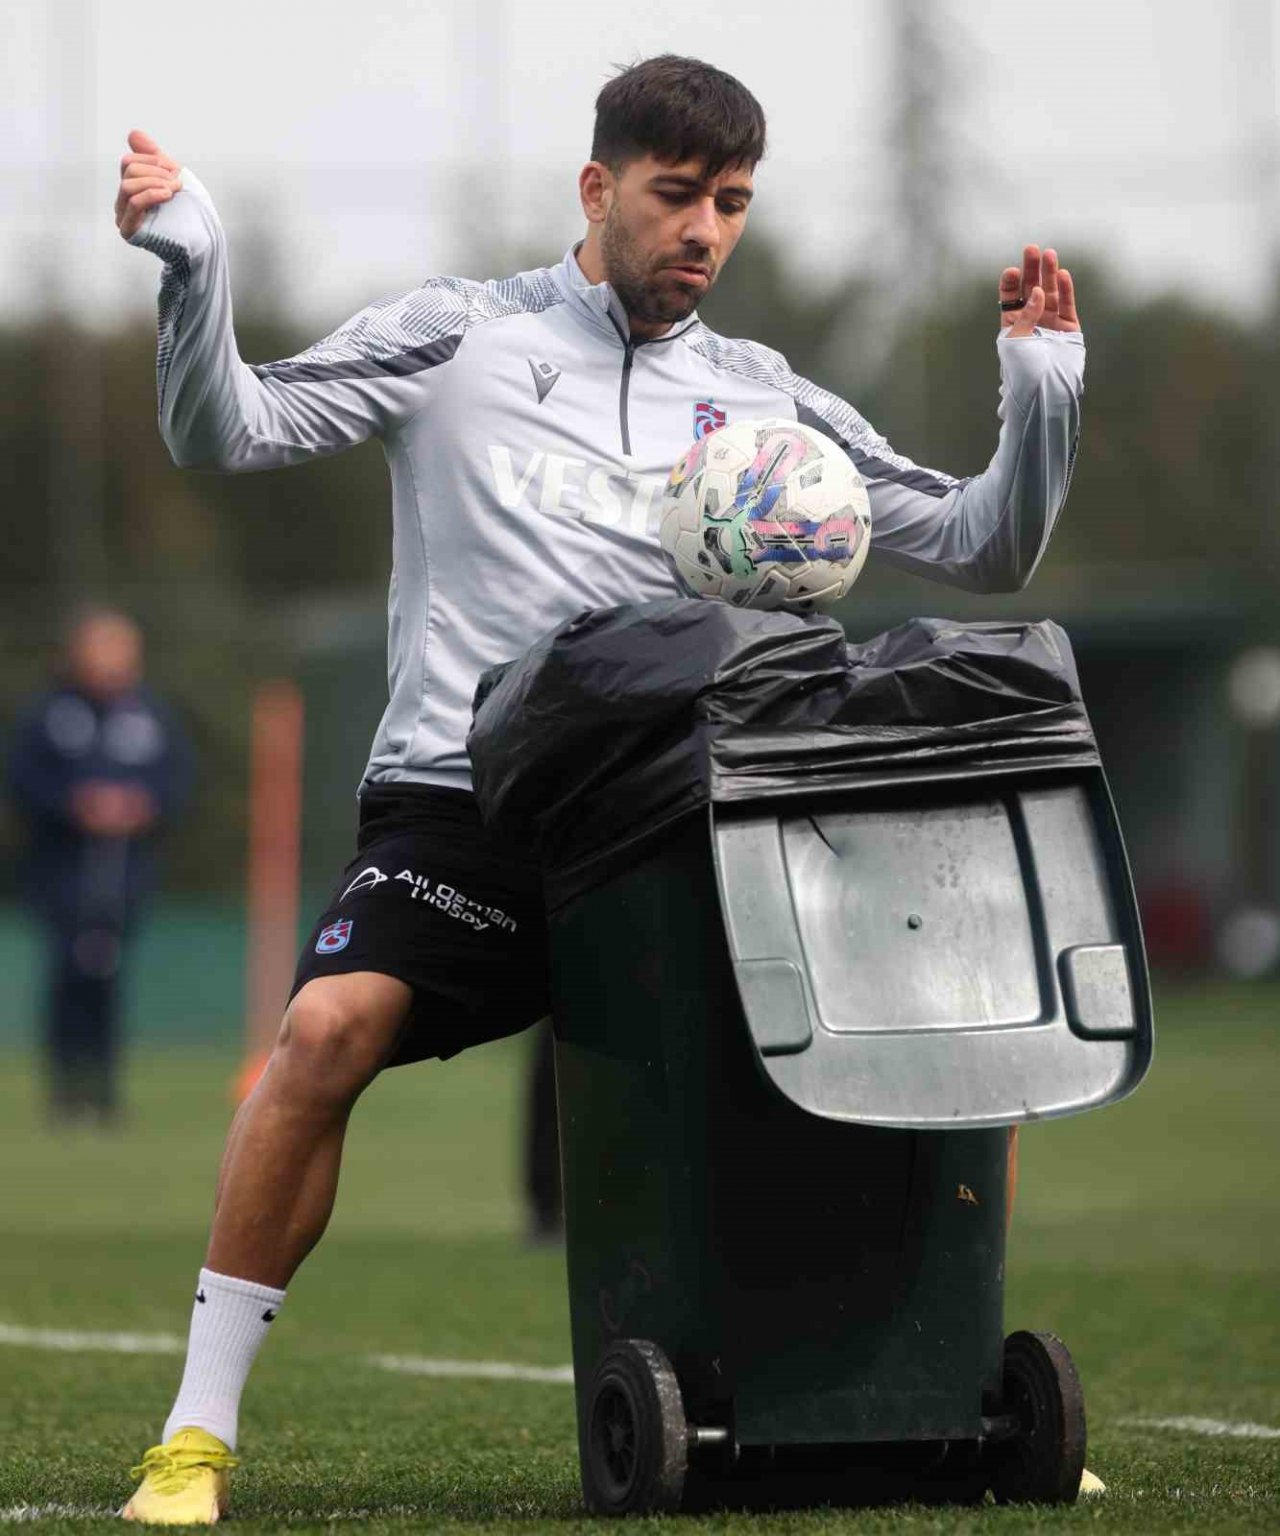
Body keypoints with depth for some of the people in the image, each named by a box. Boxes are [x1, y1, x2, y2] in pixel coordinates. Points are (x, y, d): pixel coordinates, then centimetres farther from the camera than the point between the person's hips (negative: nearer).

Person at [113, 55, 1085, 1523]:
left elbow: (980, 546, 18)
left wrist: (1041, 392, 2)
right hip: (458, 796, -3)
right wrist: (193, 264, -12)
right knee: (331, 1028, -27)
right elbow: (228, 432, 3)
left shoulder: (760, 398, 16)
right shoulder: (462, 333, 9)